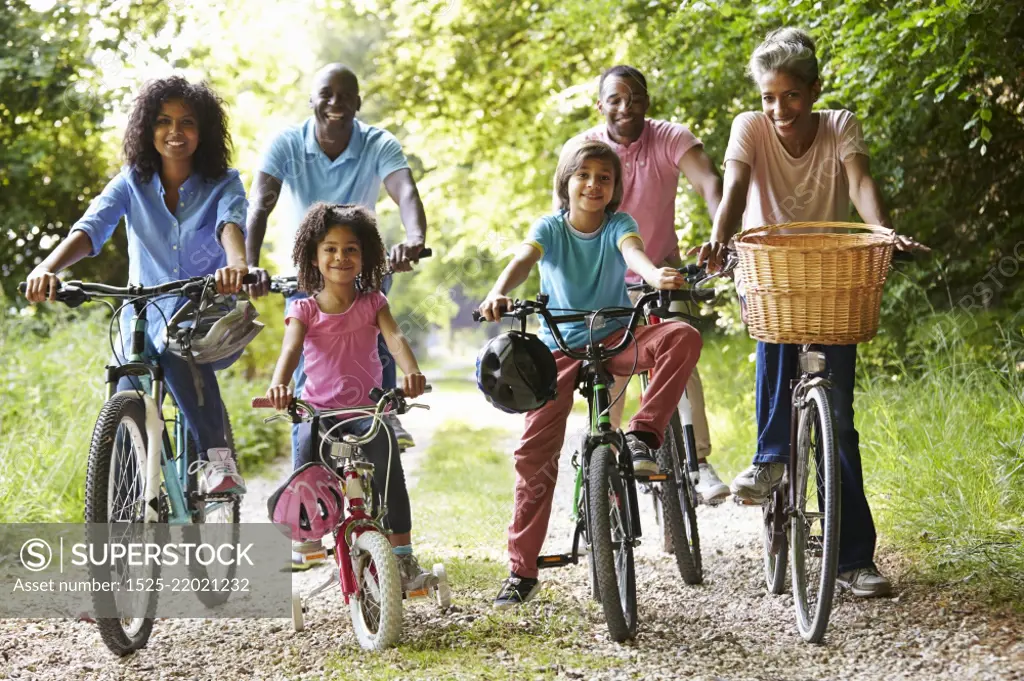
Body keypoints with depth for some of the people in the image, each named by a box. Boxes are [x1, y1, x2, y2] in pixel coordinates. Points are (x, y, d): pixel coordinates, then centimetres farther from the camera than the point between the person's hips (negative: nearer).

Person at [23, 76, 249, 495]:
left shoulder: (223, 184, -5)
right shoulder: (133, 183, -1)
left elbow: (232, 224, -27)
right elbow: (91, 227, -17)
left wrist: (237, 265, -52)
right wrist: (47, 268, -38)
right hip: (144, 320, 3)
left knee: (176, 348, -36)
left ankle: (216, 456, -28)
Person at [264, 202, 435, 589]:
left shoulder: (372, 303, 6)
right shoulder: (305, 310, 4)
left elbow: (394, 337, -13)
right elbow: (291, 349, -15)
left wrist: (411, 371, -36)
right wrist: (279, 384, -39)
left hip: (367, 407, 0)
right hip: (319, 408, 0)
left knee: (386, 455, -27)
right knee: (307, 442, -32)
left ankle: (402, 556, -21)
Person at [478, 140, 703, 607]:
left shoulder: (617, 225, -4)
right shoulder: (550, 229, -5)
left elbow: (633, 251, -27)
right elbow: (524, 259, -25)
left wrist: (656, 276, -52)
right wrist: (499, 293, -48)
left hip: (615, 339, 0)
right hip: (560, 349, 0)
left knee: (683, 337, -28)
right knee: (534, 452, -7)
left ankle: (643, 434, -20)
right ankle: (522, 569, 1)